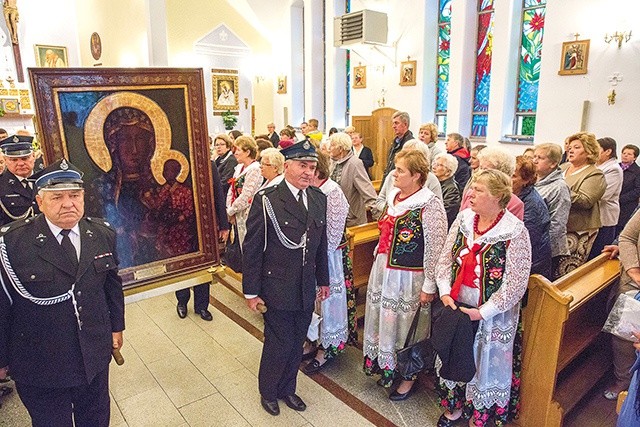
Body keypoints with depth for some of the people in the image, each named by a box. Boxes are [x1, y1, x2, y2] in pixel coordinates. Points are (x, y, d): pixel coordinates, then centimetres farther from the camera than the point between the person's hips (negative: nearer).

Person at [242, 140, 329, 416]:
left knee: (296, 343, 19)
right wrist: (251, 291, -10)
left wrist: (323, 280, 14)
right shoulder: (266, 200, -16)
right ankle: (267, 391, 39)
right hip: (277, 288, -5)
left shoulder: (319, 199, 1)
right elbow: (251, 249, -12)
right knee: (279, 344, 11)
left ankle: (287, 388, 44)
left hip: (306, 290, 5)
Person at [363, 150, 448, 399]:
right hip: (383, 271, 7)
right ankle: (387, 367, 40)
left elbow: (435, 250, -18)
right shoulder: (394, 197, 5)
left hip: (409, 277, -7)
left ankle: (408, 377, 32)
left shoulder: (430, 205, -18)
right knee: (384, 320, 18)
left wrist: (429, 286, -16)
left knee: (406, 325, 9)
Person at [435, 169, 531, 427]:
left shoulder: (515, 232, -17)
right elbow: (445, 259, 0)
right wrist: (445, 292, -12)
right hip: (455, 308, 5)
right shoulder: (464, 218, -3)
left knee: (486, 365, 15)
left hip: (492, 316, -4)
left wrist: (482, 313, -18)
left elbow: (516, 285, -17)